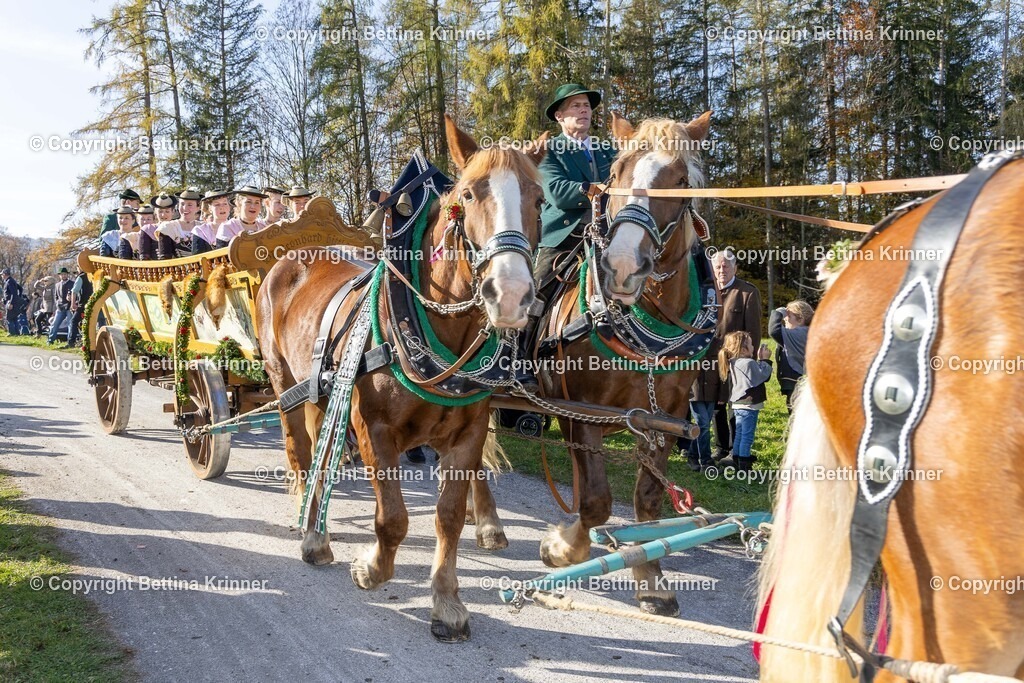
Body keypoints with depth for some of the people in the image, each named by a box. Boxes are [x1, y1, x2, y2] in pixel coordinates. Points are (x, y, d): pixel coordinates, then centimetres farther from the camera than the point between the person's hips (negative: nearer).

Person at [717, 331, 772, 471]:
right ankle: (744, 465, 2)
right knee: (747, 436, -2)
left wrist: (760, 360, 11)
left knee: (740, 434, 18)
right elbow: (763, 375, -15)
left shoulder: (733, 363, 8)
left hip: (738, 404, 9)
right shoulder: (748, 363, -19)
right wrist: (765, 360, -6)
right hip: (749, 405, -9)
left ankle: (736, 461, 25)